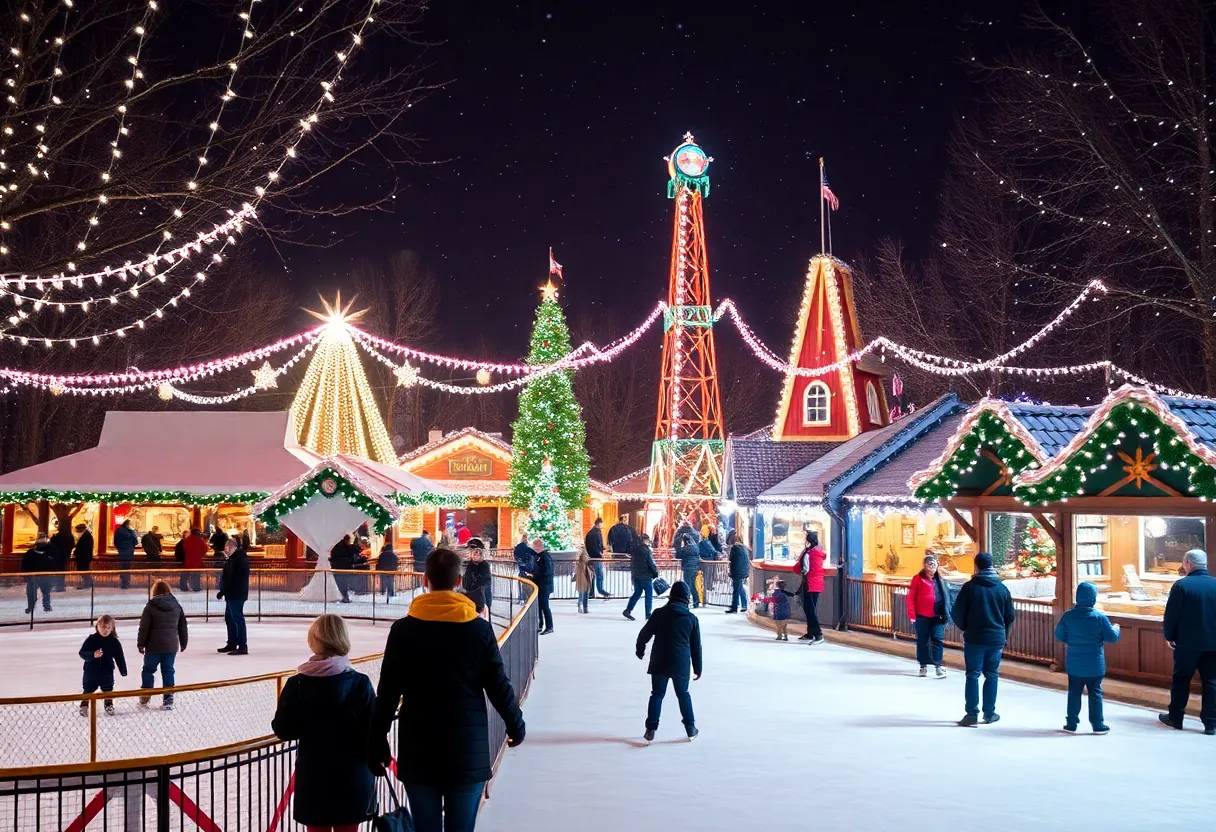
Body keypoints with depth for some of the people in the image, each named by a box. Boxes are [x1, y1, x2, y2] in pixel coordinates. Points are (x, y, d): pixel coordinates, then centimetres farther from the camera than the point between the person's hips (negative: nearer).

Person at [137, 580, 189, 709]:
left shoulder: (150, 606, -7)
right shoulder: (176, 606, 5)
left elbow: (144, 627, -8)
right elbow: (183, 627, 11)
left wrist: (141, 644, 1)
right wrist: (183, 643, 21)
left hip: (154, 646, -3)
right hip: (171, 646, 3)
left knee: (148, 670, 11)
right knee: (168, 671, 7)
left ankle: (145, 698, 14)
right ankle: (168, 700, 4)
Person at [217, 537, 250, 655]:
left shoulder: (238, 558, -19)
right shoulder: (238, 556, 14)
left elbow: (231, 579, -23)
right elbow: (228, 577, 20)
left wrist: (222, 592, -18)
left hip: (236, 594, -11)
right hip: (232, 594, 11)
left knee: (237, 618, -8)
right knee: (229, 618, 19)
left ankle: (243, 646, -7)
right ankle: (232, 643, 30)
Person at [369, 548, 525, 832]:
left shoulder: (404, 629, -4)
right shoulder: (480, 629, -3)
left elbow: (388, 691, -4)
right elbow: (498, 685, 0)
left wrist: (377, 742, 4)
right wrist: (515, 724, 17)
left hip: (418, 751, 0)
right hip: (469, 751, 0)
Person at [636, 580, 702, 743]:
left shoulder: (660, 613, -3)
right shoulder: (692, 618, 2)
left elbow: (644, 634, 1)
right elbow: (696, 646, 7)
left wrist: (640, 650, 20)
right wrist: (697, 667, 15)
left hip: (659, 662, -1)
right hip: (681, 663, 1)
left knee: (657, 694, 7)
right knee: (683, 694, 17)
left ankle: (651, 729, -1)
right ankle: (690, 728, 18)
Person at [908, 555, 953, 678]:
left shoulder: (940, 580, 11)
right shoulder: (918, 578, -3)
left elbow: (946, 597, 13)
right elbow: (911, 597, -5)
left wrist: (946, 614, 7)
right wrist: (912, 615, -11)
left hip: (937, 617, 3)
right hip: (922, 616, -3)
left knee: (938, 640, -2)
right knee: (922, 641, 7)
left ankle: (938, 666, 4)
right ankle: (923, 666, 17)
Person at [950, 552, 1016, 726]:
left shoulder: (970, 587, -9)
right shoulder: (1002, 588, 2)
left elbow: (957, 613, -8)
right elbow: (1010, 616, 8)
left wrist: (965, 627, 12)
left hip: (974, 638, -3)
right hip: (996, 638, 3)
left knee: (973, 675, 2)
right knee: (991, 675, 11)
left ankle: (972, 714, -2)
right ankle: (990, 713, 14)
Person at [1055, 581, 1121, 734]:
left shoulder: (1068, 616, -7)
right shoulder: (1099, 617, -13)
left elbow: (1059, 636, 1)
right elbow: (1112, 637, -5)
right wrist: (1116, 628, 17)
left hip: (1074, 664, 2)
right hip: (1094, 664, -2)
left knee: (1074, 693, 11)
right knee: (1095, 693, 8)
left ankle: (1071, 724, 15)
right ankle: (1098, 725, 12)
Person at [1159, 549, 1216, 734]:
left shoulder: (1181, 585, -12)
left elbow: (1171, 614, -9)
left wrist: (1169, 635, 5)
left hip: (1187, 643, -3)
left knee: (1181, 679, 12)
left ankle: (1175, 717, 21)